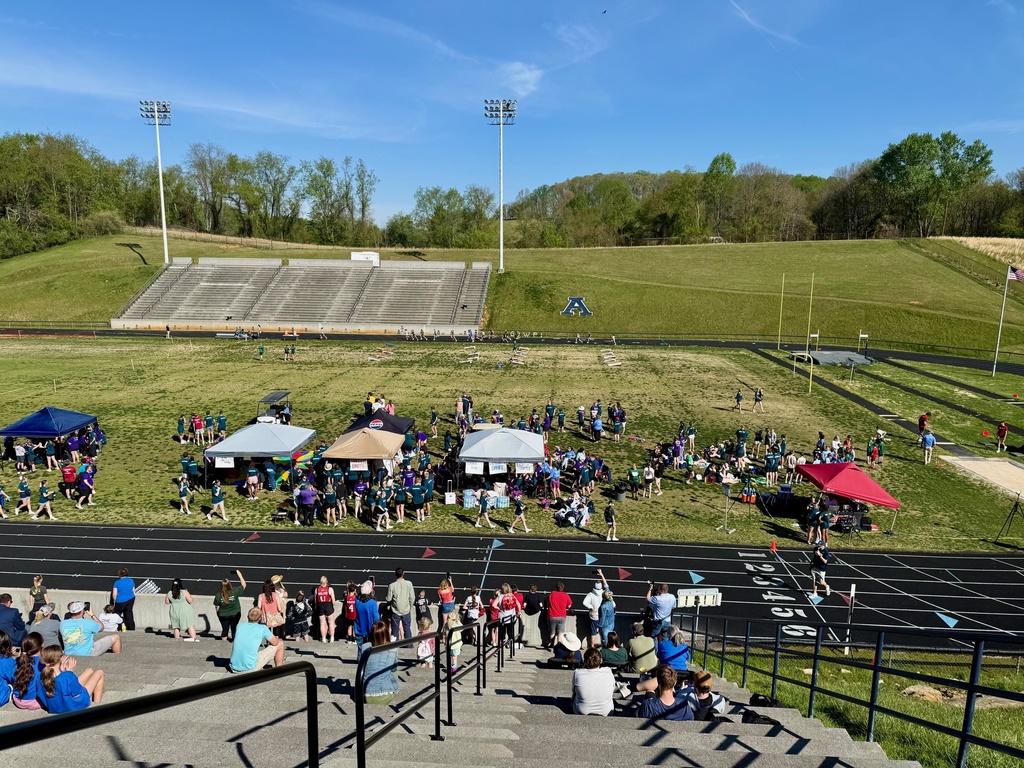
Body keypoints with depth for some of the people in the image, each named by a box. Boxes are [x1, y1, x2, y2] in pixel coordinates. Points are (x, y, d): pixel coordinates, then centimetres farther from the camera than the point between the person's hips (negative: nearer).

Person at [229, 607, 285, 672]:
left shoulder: (239, 626, 8)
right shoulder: (263, 628, -6)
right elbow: (275, 642, 2)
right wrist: (275, 638, 27)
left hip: (234, 669, 5)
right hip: (250, 668, -5)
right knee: (280, 644, 8)